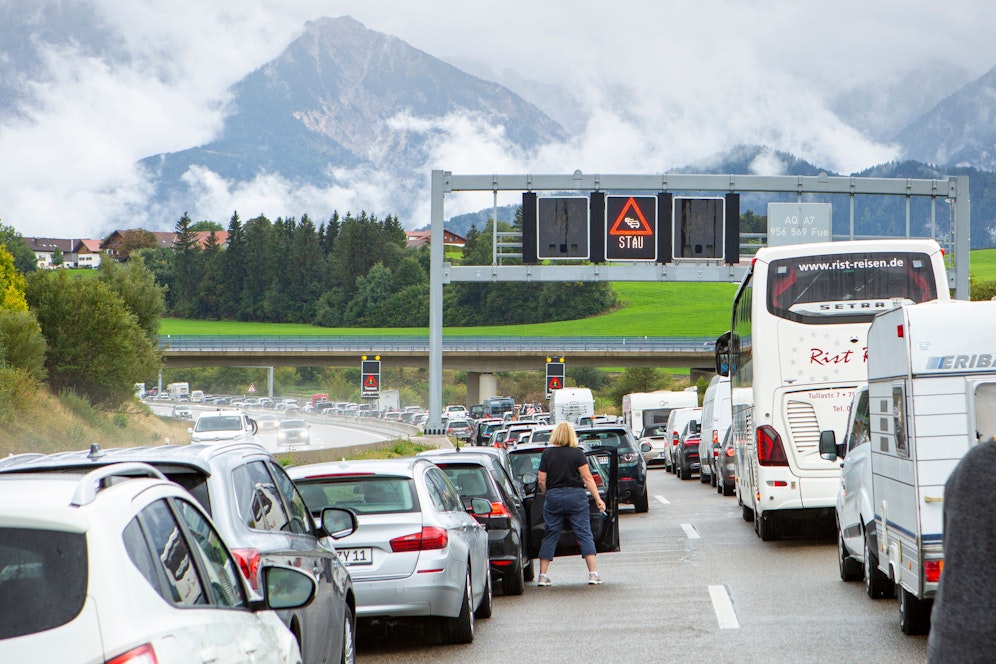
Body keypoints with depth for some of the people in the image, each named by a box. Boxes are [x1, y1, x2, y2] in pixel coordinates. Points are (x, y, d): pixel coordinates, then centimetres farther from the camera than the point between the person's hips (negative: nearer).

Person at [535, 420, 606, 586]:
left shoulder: (547, 454, 2)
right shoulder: (577, 454, -4)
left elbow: (541, 481, 2)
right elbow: (587, 478, -6)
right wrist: (598, 499, -3)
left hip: (553, 497, 2)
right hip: (575, 496, -2)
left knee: (550, 535, 8)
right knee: (584, 534, 2)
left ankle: (542, 575, 8)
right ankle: (593, 573, -4)